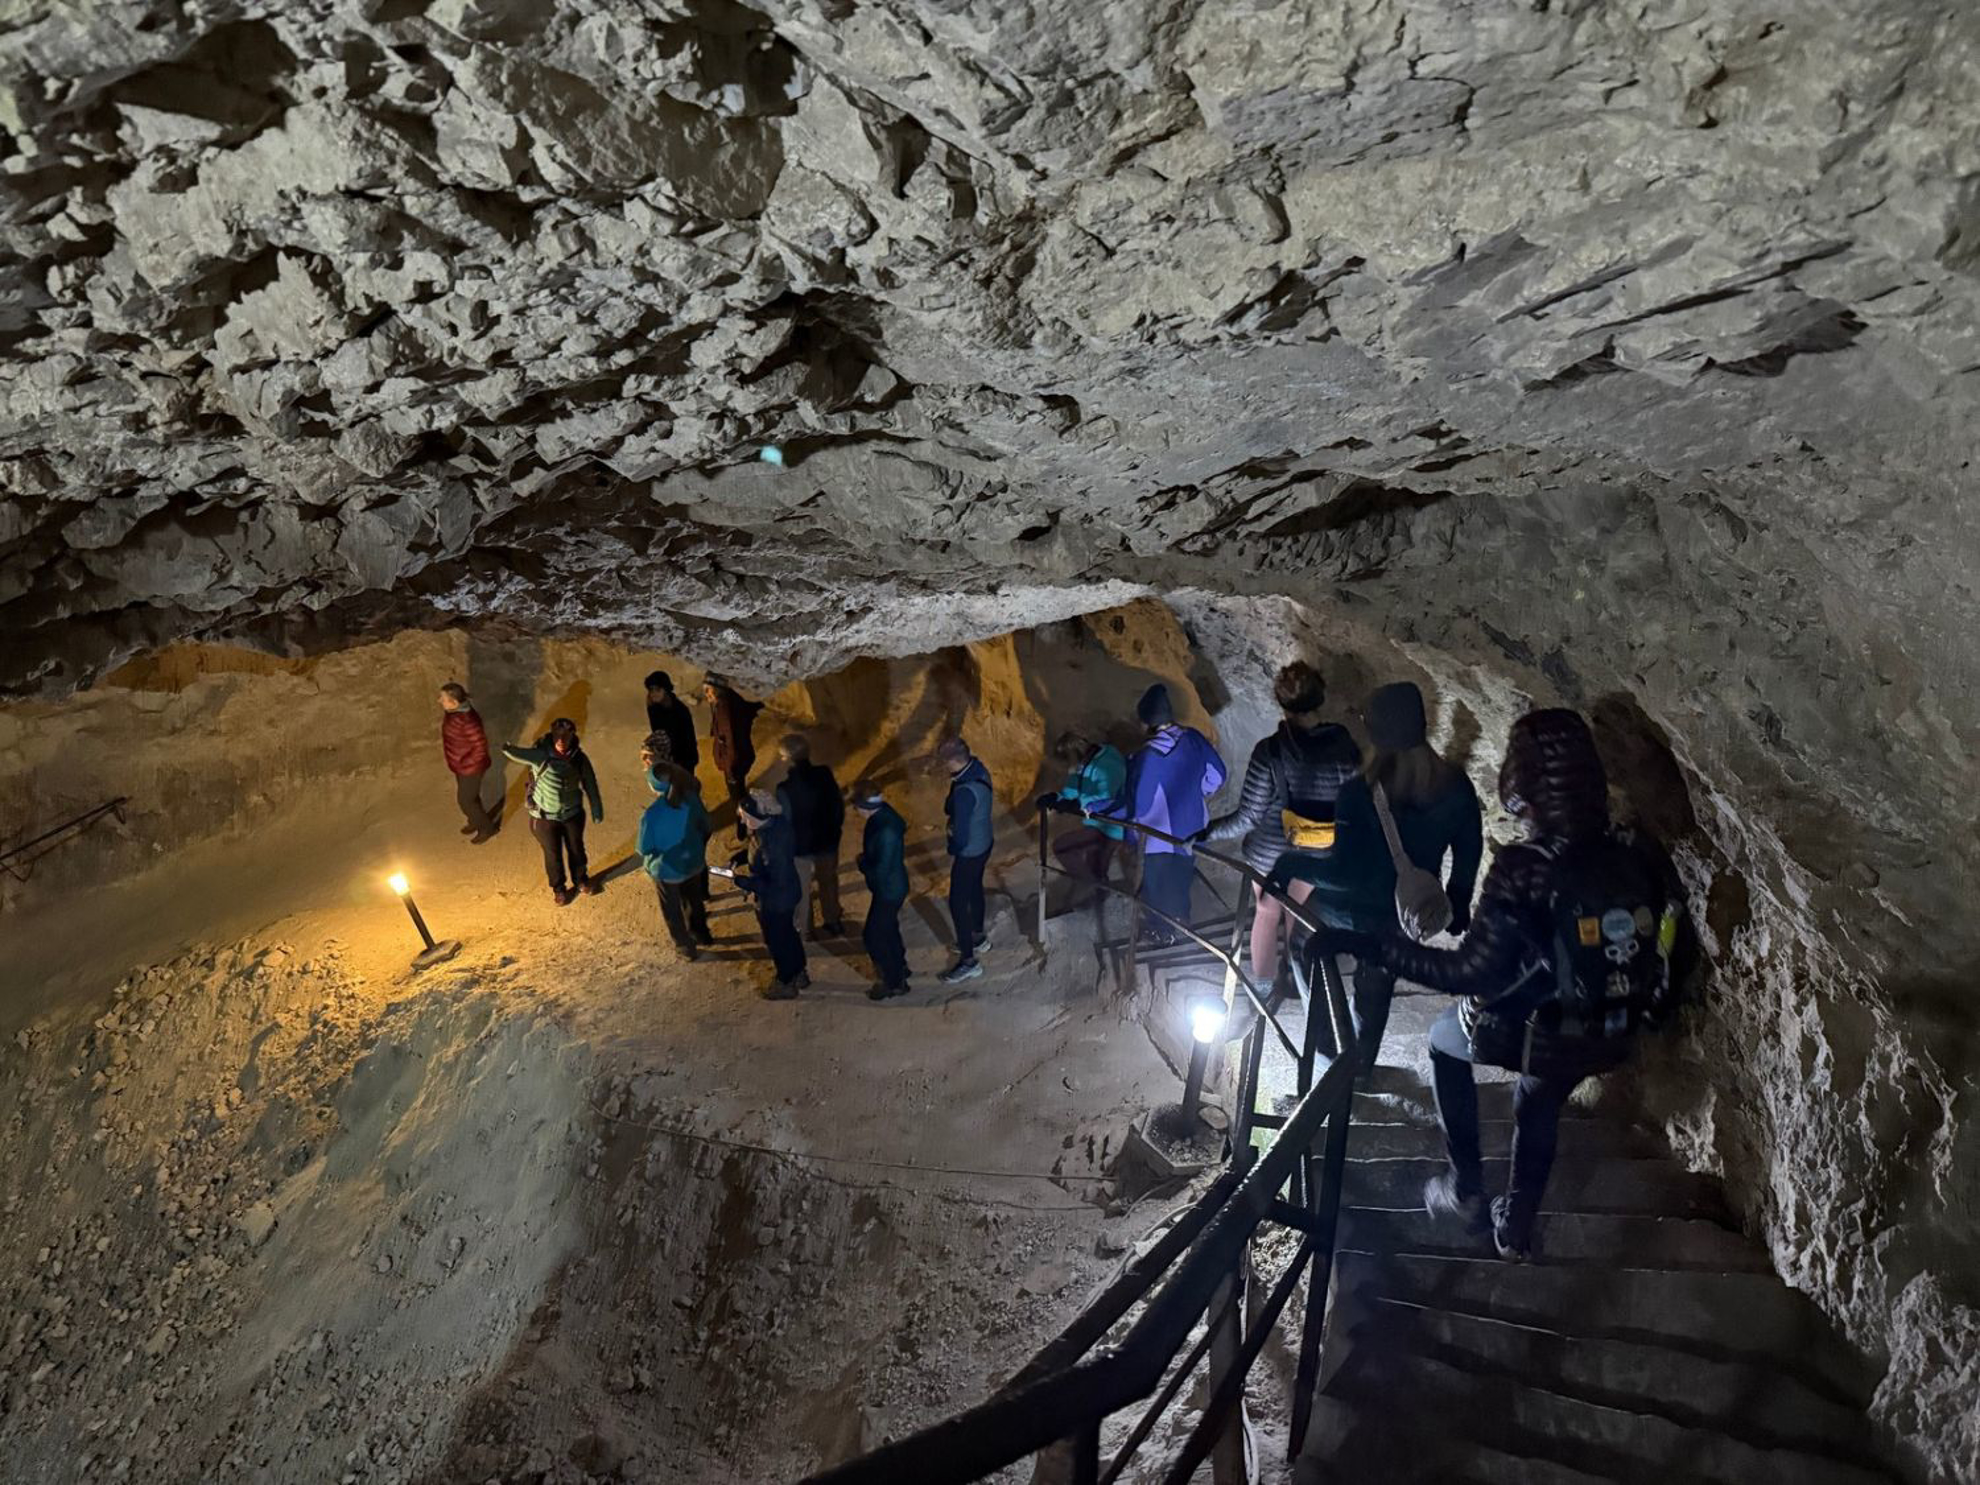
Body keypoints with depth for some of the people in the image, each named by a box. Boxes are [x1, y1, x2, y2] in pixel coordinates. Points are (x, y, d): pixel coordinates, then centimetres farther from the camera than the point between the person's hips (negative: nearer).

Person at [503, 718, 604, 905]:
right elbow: (517, 753, -44)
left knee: (576, 849, 23)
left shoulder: (579, 758, -15)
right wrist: (508, 748, -68)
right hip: (545, 817, -2)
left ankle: (581, 880, 50)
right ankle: (558, 887, 44)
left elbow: (590, 784, -3)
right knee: (553, 854, 18)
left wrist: (597, 811, 4)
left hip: (573, 814, 2)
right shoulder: (540, 755, -26)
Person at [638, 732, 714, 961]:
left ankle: (687, 948, 41)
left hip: (667, 870, -4)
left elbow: (645, 850, -20)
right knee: (694, 900, 31)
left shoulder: (651, 816, -33)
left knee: (673, 911, 23)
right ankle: (702, 935, 53)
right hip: (693, 862, 4)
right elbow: (704, 825, -4)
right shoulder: (689, 797, -21)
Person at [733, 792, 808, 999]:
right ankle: (799, 974, 50)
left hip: (774, 902, -8)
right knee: (788, 934, 28)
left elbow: (777, 884, -32)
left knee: (776, 941, 18)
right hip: (788, 894, 8)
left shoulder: (770, 846, -39)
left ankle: (786, 984, 42)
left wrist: (744, 882, -28)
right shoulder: (778, 822, -13)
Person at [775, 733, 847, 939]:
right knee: (828, 881, 27)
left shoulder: (786, 789, -30)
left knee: (801, 890, 19)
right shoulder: (824, 774, -16)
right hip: (827, 839, 4)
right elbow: (838, 803, -4)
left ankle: (803, 930, 37)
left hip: (800, 845, -4)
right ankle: (833, 923, 44)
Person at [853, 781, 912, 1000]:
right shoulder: (883, 814, -6)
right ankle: (898, 967, 49)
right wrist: (866, 859, -1)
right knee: (887, 928, 27)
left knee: (874, 936, 7)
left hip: (889, 890, -9)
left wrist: (862, 862, -13)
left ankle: (894, 983, 23)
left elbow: (880, 871, -30)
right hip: (890, 886, 9)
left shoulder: (886, 832, -35)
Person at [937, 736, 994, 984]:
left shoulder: (964, 792, -36)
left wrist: (952, 854, -10)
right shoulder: (979, 769, -9)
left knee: (958, 903, 3)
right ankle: (976, 937, 49)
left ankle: (968, 962, 13)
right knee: (975, 890, 28)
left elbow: (961, 831, -27)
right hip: (984, 844, 9)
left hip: (968, 852, -9)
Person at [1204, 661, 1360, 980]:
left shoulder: (1270, 751, -27)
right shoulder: (1346, 747, -19)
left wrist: (1206, 832, -8)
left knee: (1267, 911, 25)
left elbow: (1248, 817, -22)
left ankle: (1263, 978, 44)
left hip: (1269, 853, -2)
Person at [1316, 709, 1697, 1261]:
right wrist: (1642, 1014, 19)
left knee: (1445, 1040, 26)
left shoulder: (1525, 870, -29)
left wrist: (1369, 946, -24)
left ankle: (1466, 1188, 28)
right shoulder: (1642, 855, -11)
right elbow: (1682, 952, 1)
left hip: (1536, 1037, -5)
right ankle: (1516, 1226, 43)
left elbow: (1470, 973, -28)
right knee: (1540, 1104, 33)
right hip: (1610, 1041, 5)